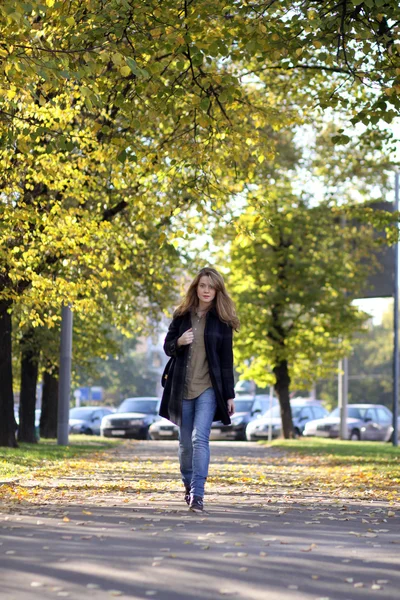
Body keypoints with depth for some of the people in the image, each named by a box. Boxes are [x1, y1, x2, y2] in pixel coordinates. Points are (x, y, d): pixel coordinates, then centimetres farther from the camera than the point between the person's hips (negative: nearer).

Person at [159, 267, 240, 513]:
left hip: (208, 388, -3)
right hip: (182, 387, 3)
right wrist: (178, 342, -12)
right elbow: (167, 346, 11)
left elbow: (226, 360, 1)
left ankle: (198, 494, -20)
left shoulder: (221, 320, 0)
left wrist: (229, 394, -1)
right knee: (186, 442, 10)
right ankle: (189, 486, 28)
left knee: (200, 438, -17)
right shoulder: (182, 315, 5)